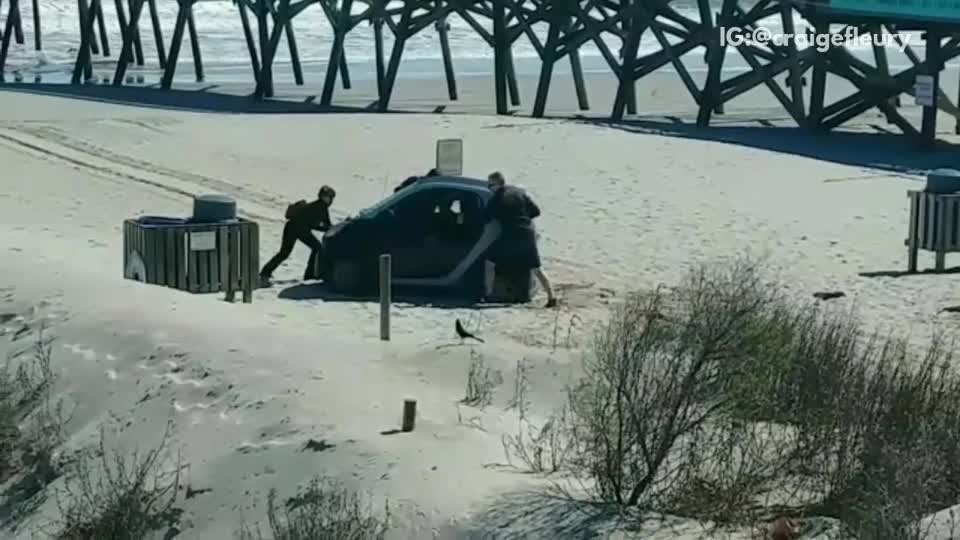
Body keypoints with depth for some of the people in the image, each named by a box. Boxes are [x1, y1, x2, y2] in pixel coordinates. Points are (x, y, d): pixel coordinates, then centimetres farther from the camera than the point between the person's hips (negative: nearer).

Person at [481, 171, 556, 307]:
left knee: (490, 261, 11)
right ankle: (551, 297, 6)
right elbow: (536, 211, 8)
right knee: (536, 268, 12)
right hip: (528, 234, 5)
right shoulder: (520, 192, 7)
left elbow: (485, 219, 2)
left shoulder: (496, 200, -6)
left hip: (511, 236, -5)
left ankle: (487, 294, 8)